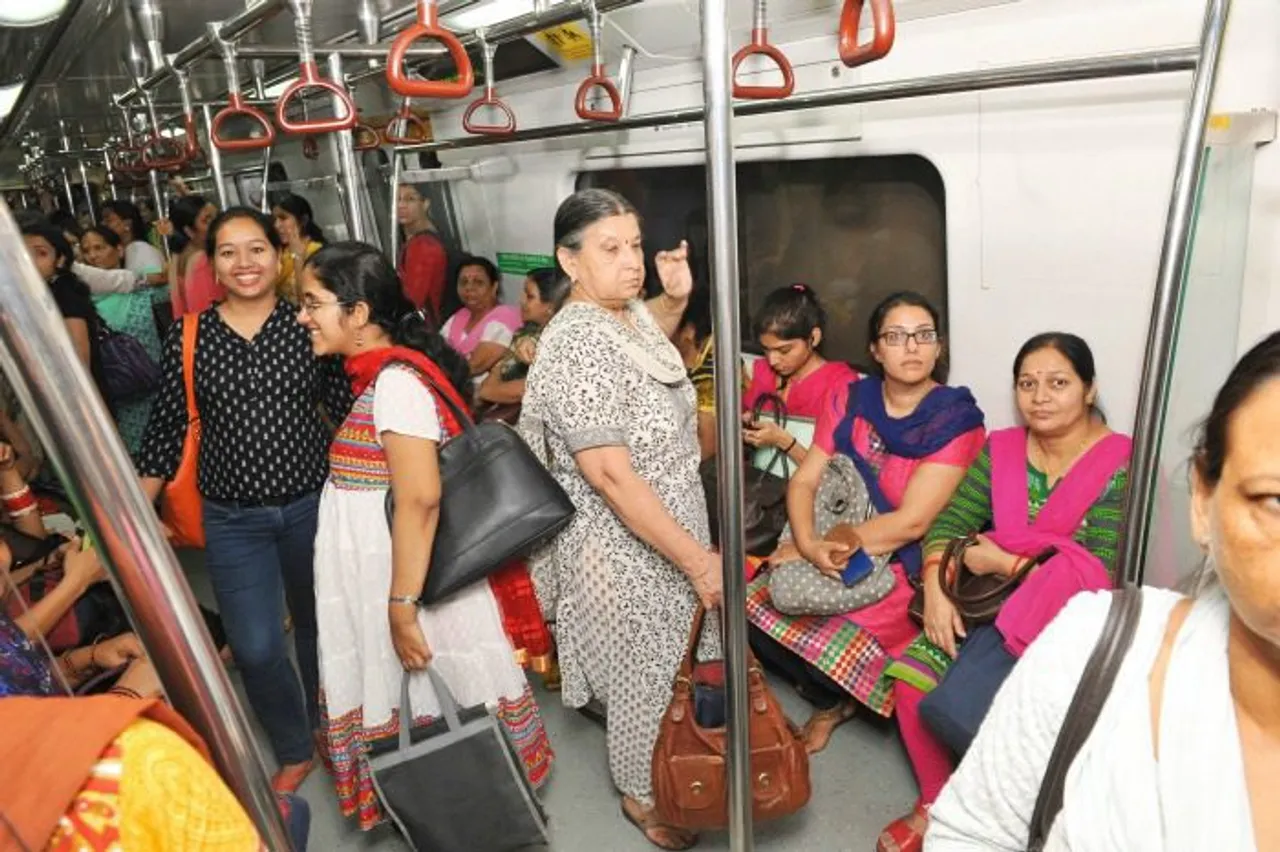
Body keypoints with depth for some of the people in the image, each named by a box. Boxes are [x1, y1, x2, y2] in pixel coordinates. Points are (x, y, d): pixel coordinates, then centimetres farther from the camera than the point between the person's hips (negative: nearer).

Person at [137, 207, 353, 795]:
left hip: (312, 504, 0)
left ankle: (326, 726, 45)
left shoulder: (307, 325, -5)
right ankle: (294, 751, 28)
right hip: (232, 520, 0)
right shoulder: (188, 337, -3)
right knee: (255, 649, 0)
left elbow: (347, 409, -1)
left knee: (317, 622, 18)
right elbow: (167, 428, 2)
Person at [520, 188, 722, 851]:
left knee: (670, 660, 25)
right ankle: (643, 793, 40)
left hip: (668, 526, 9)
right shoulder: (576, 348, -27)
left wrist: (676, 297, 6)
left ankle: (664, 771, 51)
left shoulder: (631, 313, 0)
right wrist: (697, 559, -25)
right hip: (624, 545, -8)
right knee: (647, 671, 12)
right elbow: (612, 476, -29)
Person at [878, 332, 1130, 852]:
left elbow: (1100, 576, -15)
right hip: (990, 604, 5)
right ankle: (935, 802, 10)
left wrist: (1005, 563, -13)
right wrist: (936, 589, -14)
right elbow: (950, 521, 1)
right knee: (912, 680, -15)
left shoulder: (1121, 466, -10)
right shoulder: (1001, 449, 5)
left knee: (955, 707, -23)